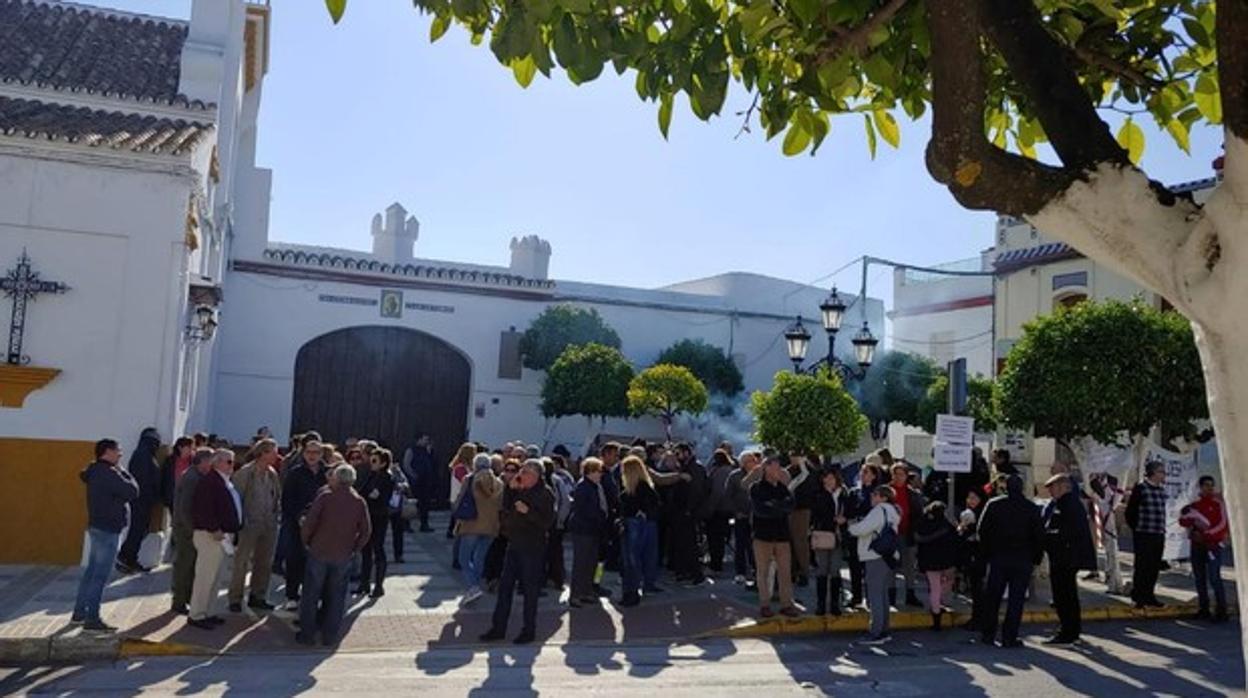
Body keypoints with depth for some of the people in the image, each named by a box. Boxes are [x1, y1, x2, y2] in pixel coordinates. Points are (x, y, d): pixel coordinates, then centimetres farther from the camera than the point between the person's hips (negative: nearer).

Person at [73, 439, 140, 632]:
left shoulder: (95, 471, 10)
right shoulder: (109, 473, -19)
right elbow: (133, 492, -21)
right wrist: (123, 472, -8)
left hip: (97, 527, 10)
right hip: (108, 529, -10)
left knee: (91, 571, 18)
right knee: (100, 576, -5)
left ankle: (79, 612, 27)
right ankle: (92, 618, -1)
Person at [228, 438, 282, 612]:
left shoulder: (273, 474, 6)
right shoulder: (245, 473, -11)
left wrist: (277, 516, 4)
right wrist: (239, 520, -10)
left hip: (269, 525, 6)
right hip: (249, 524, -6)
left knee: (264, 563, 12)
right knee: (242, 562, 2)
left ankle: (258, 597, 24)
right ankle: (235, 599, 13)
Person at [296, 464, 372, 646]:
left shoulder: (325, 496, -9)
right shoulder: (359, 502, 0)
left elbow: (309, 522, -12)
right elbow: (366, 531, -1)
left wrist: (306, 541, 4)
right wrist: (354, 548, 10)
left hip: (319, 551, -2)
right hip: (343, 556, 2)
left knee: (311, 594, 10)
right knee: (335, 596, 12)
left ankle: (307, 634, 15)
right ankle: (329, 636, 16)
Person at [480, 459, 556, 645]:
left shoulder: (545, 494, -11)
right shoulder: (520, 490, 10)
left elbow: (547, 522, -17)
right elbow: (506, 507, 9)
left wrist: (527, 511, -25)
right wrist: (511, 488, 0)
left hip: (533, 547, -7)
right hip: (514, 544, 7)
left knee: (530, 589, 3)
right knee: (505, 586, 10)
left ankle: (529, 630, 15)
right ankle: (498, 628, 19)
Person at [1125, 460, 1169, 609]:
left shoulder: (1162, 490, 11)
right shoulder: (1140, 488, -9)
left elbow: (1161, 512, 21)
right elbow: (1130, 512, -7)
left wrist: (1162, 529, 13)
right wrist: (1136, 529, -3)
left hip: (1159, 535, 6)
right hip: (1143, 535, -6)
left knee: (1154, 567, 10)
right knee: (1142, 566, -1)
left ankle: (1149, 596, 21)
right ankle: (1139, 598, 7)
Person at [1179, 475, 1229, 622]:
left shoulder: (1218, 503, -3)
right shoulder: (1195, 504, 11)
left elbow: (1222, 524, -10)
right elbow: (1182, 520, 3)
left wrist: (1206, 534, -19)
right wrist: (1194, 522, -16)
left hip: (1213, 545, -5)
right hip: (1196, 545, 5)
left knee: (1214, 578, -12)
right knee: (1199, 578, 9)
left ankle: (1221, 612, -8)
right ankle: (1204, 610, 17)